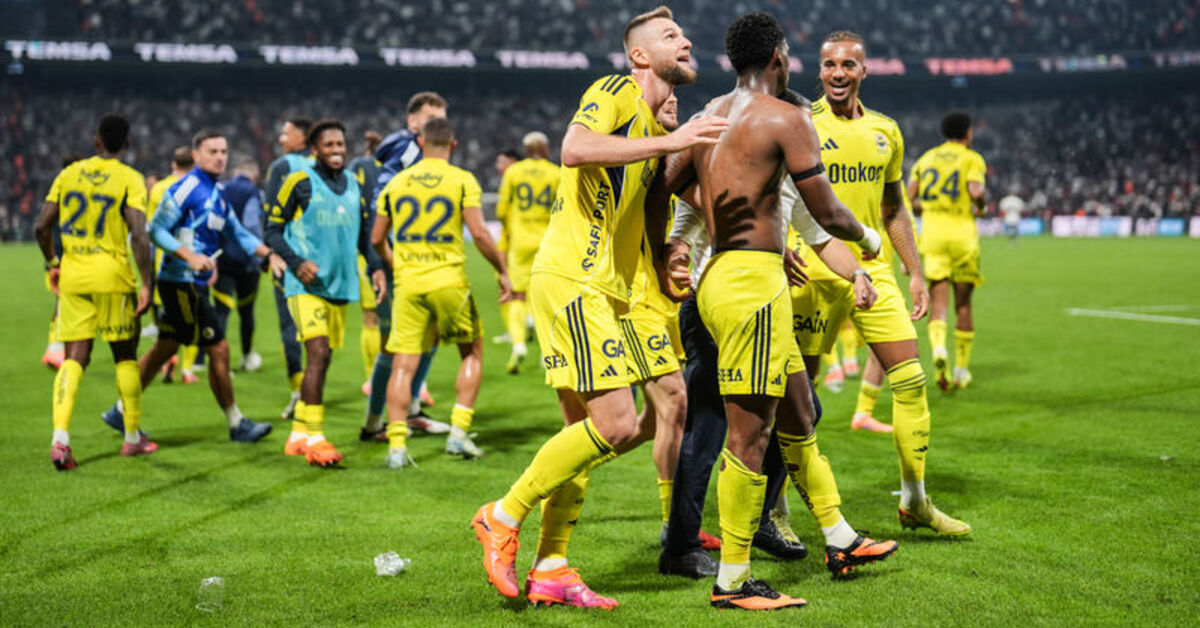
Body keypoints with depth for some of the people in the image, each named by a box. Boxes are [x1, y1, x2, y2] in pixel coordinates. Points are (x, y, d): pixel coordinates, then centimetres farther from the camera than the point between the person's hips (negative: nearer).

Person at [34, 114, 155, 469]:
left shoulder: (69, 174, 8)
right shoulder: (130, 179, -4)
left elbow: (42, 226, 7)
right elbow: (139, 234, -14)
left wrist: (53, 264, 22)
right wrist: (146, 284, -11)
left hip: (73, 277, 3)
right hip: (112, 276, -3)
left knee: (74, 358, 4)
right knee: (125, 356, 12)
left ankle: (60, 437, -14)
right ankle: (133, 437, 21)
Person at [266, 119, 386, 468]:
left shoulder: (354, 185, 13)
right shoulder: (299, 182, -5)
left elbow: (364, 232, 23)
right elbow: (273, 230, -2)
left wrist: (375, 266, 8)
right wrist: (296, 262, -16)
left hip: (341, 285, 6)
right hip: (306, 285, -6)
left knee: (322, 359, 9)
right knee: (318, 351, -19)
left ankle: (298, 436, 20)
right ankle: (314, 438, -18)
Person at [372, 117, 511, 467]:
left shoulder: (396, 183, 9)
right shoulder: (462, 181, -2)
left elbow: (377, 239, 14)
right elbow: (479, 233, -10)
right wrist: (503, 272, 1)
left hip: (408, 283, 2)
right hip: (449, 281, -2)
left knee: (403, 365, 3)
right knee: (472, 353, 16)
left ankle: (397, 445, -5)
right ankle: (459, 431, 7)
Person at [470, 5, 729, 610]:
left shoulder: (658, 125, 22)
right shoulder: (614, 92, -5)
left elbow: (649, 217, 30)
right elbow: (575, 150, -26)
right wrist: (669, 141, -26)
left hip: (602, 291, 10)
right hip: (570, 281, -10)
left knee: (585, 428, 9)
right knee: (616, 424, -14)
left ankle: (551, 571, 14)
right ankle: (504, 517, 0)